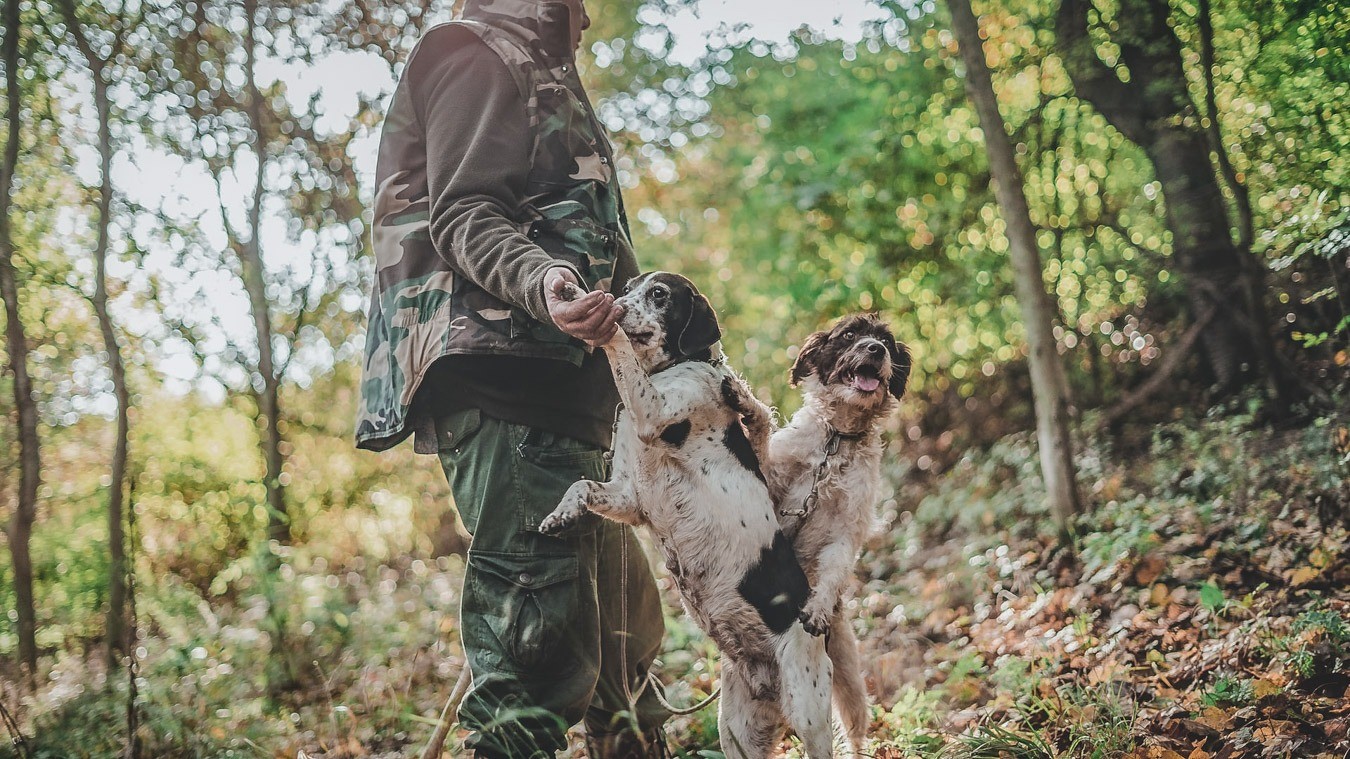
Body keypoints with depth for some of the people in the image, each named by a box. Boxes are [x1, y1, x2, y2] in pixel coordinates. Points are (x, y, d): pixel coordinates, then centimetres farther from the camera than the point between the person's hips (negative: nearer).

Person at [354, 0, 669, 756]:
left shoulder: (539, 74, 33)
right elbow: (462, 213, -12)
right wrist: (542, 283, -30)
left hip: (554, 376, 11)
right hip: (500, 361, -11)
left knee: (621, 605, 14)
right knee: (537, 611, -18)